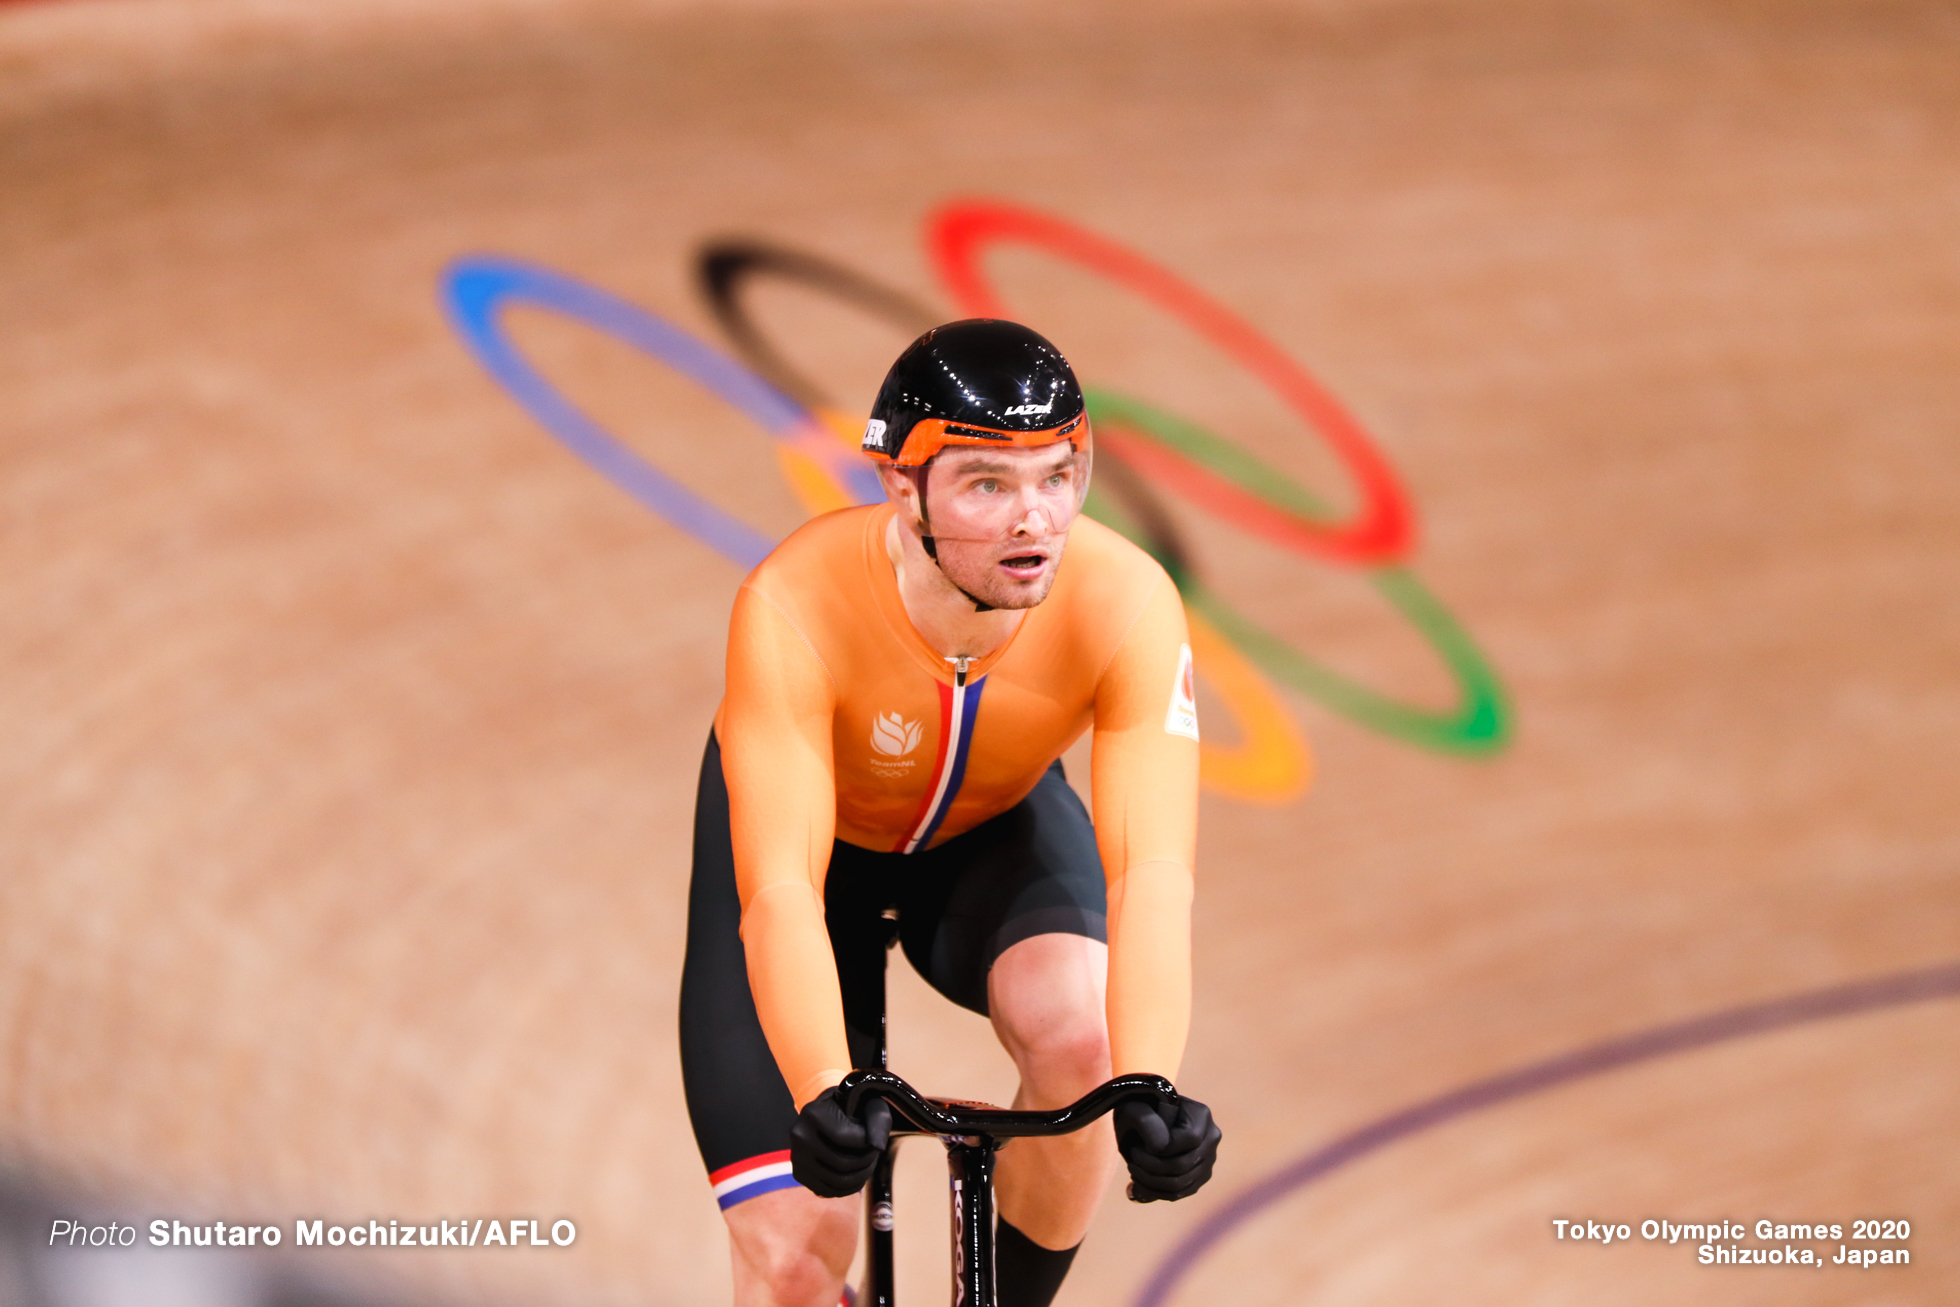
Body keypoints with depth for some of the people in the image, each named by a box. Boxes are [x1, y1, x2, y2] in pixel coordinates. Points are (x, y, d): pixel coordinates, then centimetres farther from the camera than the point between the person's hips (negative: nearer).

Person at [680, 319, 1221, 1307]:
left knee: (1082, 1036, -30)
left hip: (994, 832, 2)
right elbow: (780, 892, -43)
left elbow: (1152, 872, -40)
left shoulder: (1125, 602, -33)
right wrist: (826, 1094, -59)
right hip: (809, 834, -1)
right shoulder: (795, 608, -37)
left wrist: (1147, 1088, -55)